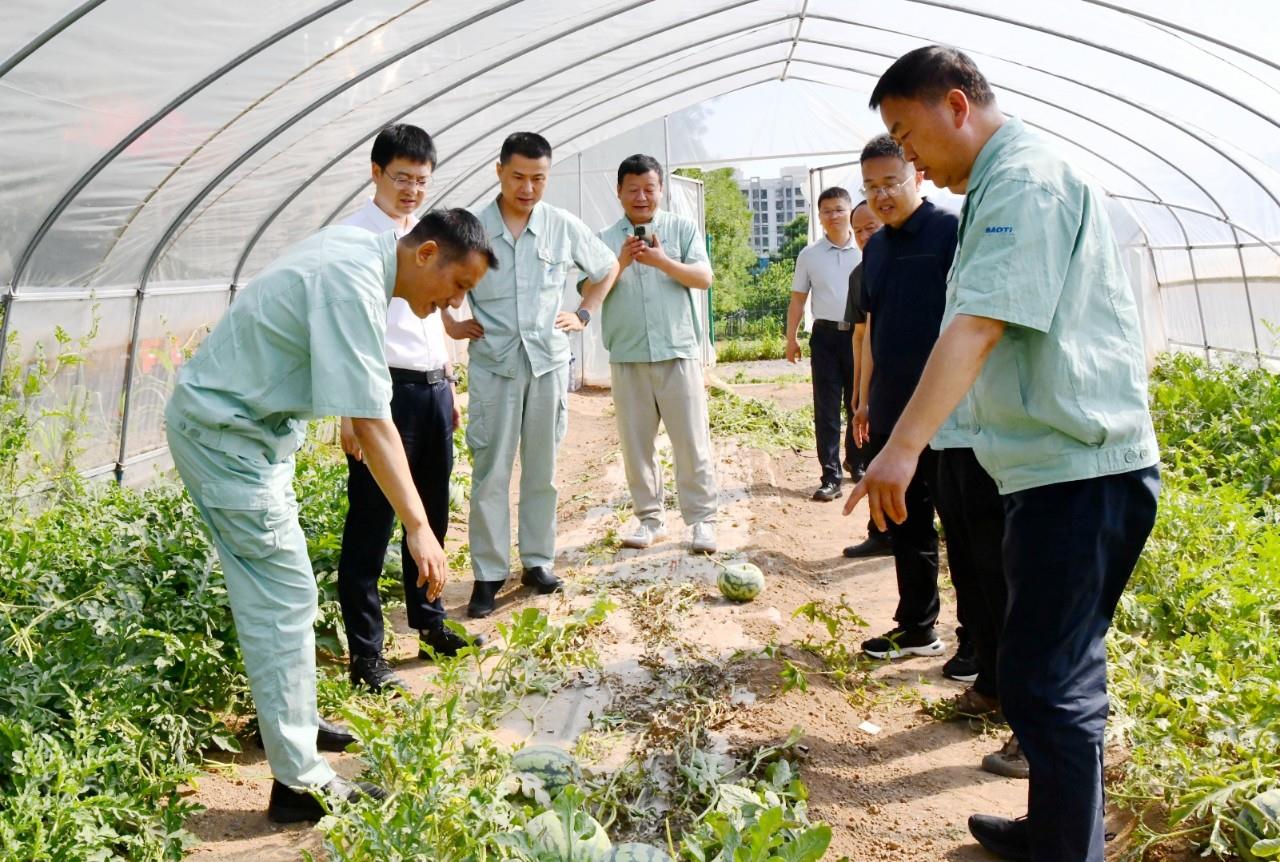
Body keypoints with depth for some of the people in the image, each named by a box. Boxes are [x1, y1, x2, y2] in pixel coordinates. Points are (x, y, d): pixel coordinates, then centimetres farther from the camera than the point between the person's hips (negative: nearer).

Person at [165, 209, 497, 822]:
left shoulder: (358, 245, 4)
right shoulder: (353, 286, -26)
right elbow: (371, 423, -32)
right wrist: (419, 528, -32)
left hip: (241, 427, 10)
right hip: (227, 436, -10)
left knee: (268, 590, 18)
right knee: (285, 599, -9)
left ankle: (289, 717, 33)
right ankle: (300, 782, -2)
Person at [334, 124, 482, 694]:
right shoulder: (355, 236, -8)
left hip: (432, 389, 8)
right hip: (385, 390, -7)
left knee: (431, 516, 17)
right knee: (370, 524, -1)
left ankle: (429, 622, 33)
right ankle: (365, 653, 9)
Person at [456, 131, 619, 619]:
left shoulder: (564, 227, 2)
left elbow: (607, 268, 18)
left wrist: (584, 314, 10)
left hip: (549, 361, 2)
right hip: (493, 364, -1)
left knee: (542, 469, 9)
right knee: (490, 472, -2)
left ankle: (538, 561, 21)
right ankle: (489, 572, 8)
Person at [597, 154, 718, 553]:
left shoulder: (682, 228, 8)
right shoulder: (605, 239, 10)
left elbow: (704, 277, -2)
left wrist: (663, 261, -16)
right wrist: (620, 263, -14)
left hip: (678, 352, -2)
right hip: (627, 357, 2)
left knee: (692, 442, -1)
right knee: (636, 444, 6)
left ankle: (702, 520, 7)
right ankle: (649, 519, 17)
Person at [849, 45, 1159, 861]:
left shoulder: (1025, 179, -13)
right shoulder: (1009, 182, 19)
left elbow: (979, 323, -26)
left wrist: (904, 445, -32)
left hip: (1078, 469, -11)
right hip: (1066, 462, 11)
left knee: (1045, 681, -6)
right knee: (1065, 668, 19)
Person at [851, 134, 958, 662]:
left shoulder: (950, 232, -8)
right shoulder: (876, 247, 13)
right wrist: (865, 398, 18)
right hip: (890, 413, 7)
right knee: (905, 524, 14)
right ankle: (917, 627, 27)